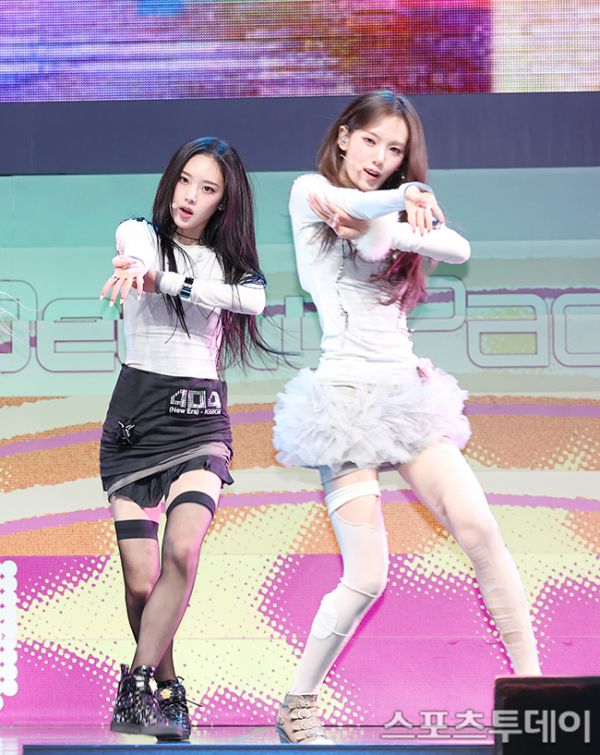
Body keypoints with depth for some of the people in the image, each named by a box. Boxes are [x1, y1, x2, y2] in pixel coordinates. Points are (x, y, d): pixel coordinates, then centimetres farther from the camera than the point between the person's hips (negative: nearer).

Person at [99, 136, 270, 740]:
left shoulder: (230, 262, 11)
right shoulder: (139, 234, 5)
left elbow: (253, 300, -14)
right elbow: (140, 253, -22)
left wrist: (163, 280, -28)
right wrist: (142, 265, -48)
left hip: (201, 422, 1)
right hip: (135, 418, -1)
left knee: (182, 551, -24)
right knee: (140, 582, -7)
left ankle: (136, 686, -17)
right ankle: (167, 690, 14)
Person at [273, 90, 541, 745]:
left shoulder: (389, 216, 19)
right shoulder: (309, 192, 2)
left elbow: (458, 249, -1)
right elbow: (354, 205, -23)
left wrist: (386, 224, -13)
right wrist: (409, 197, -10)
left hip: (406, 391, 6)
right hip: (347, 393, -6)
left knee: (480, 530, -12)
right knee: (366, 578, -12)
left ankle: (532, 684, -7)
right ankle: (298, 705, 6)